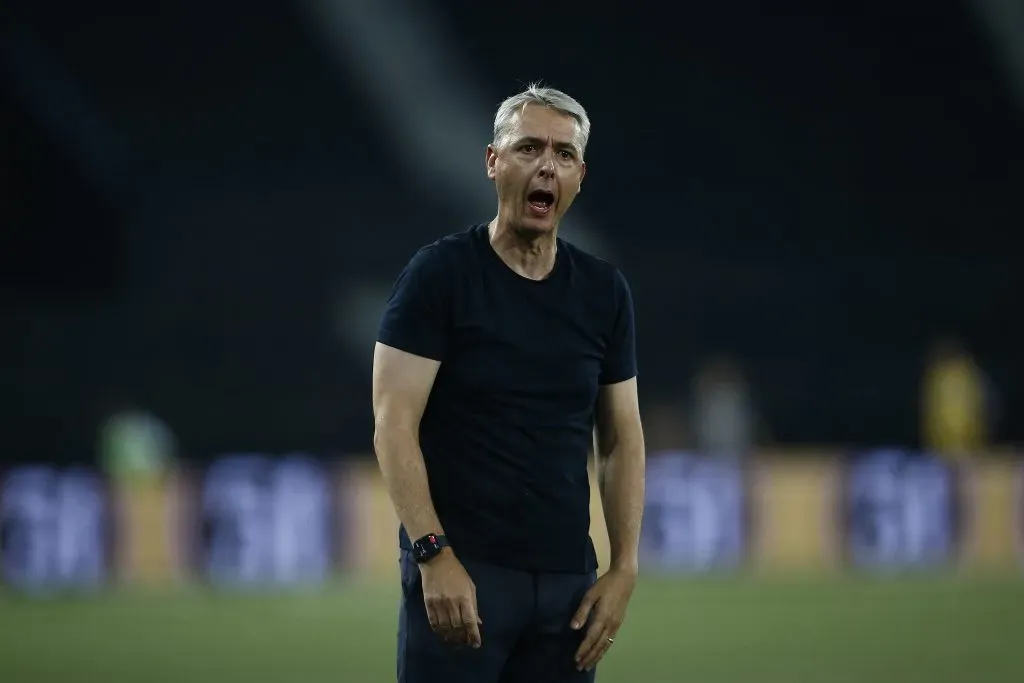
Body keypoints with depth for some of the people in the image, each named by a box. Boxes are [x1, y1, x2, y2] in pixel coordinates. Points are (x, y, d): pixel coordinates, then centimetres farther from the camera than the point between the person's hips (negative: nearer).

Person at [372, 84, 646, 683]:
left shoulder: (604, 291, 10)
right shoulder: (441, 274, -4)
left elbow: (622, 438, 14)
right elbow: (394, 426, -9)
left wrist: (625, 567, 3)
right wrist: (434, 555, -18)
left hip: (567, 580, 5)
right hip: (461, 570, -5)